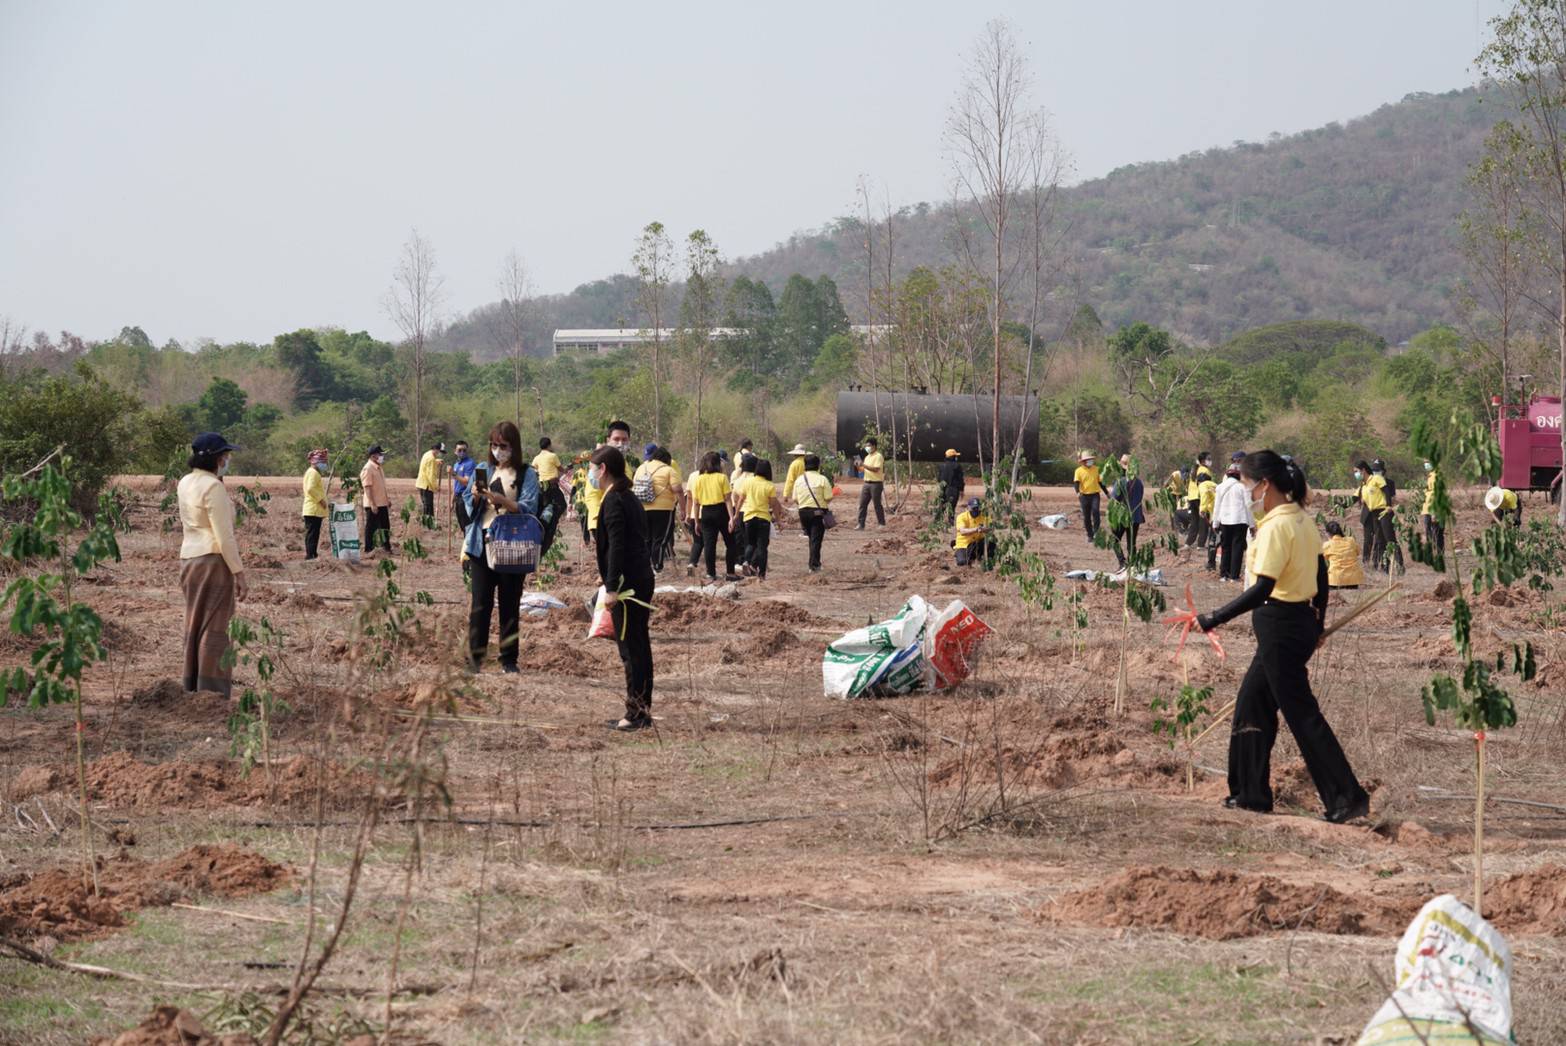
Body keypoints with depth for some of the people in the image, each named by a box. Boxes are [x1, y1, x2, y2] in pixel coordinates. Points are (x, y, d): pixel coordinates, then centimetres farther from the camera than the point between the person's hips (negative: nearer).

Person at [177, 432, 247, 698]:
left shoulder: (185, 483, 10)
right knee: (214, 627, -4)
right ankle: (212, 690, -4)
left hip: (188, 557, 8)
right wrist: (239, 574, -14)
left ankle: (192, 686, 20)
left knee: (194, 624, 15)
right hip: (213, 559, -8)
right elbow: (224, 536, -17)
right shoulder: (213, 487, -15)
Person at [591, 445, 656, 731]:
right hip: (642, 580, 10)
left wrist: (612, 587, -20)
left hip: (627, 585, -10)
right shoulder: (630, 498, 16)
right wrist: (608, 574, 26)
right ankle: (642, 710, 19)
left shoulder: (614, 501, -14)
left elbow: (617, 546, -19)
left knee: (631, 649, -6)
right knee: (640, 647, 13)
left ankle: (636, 714, -4)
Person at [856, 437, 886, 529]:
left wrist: (864, 465, -24)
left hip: (876, 483, -8)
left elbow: (876, 469, -21)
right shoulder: (867, 457, 16)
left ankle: (881, 524, 10)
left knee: (877, 504, -1)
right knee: (862, 504, 2)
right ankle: (861, 524, 3)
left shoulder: (878, 456, -10)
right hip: (866, 483, 8)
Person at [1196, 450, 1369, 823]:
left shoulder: (1275, 526, -20)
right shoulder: (1303, 520, 8)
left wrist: (1217, 618, -23)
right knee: (1251, 700, 17)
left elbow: (1262, 589, -26)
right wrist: (1319, 622, 25)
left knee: (1302, 714, -5)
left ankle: (1348, 798, -5)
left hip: (1279, 624, -10)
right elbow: (1321, 573, 16)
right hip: (1301, 622, 10)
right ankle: (1252, 793, 23)